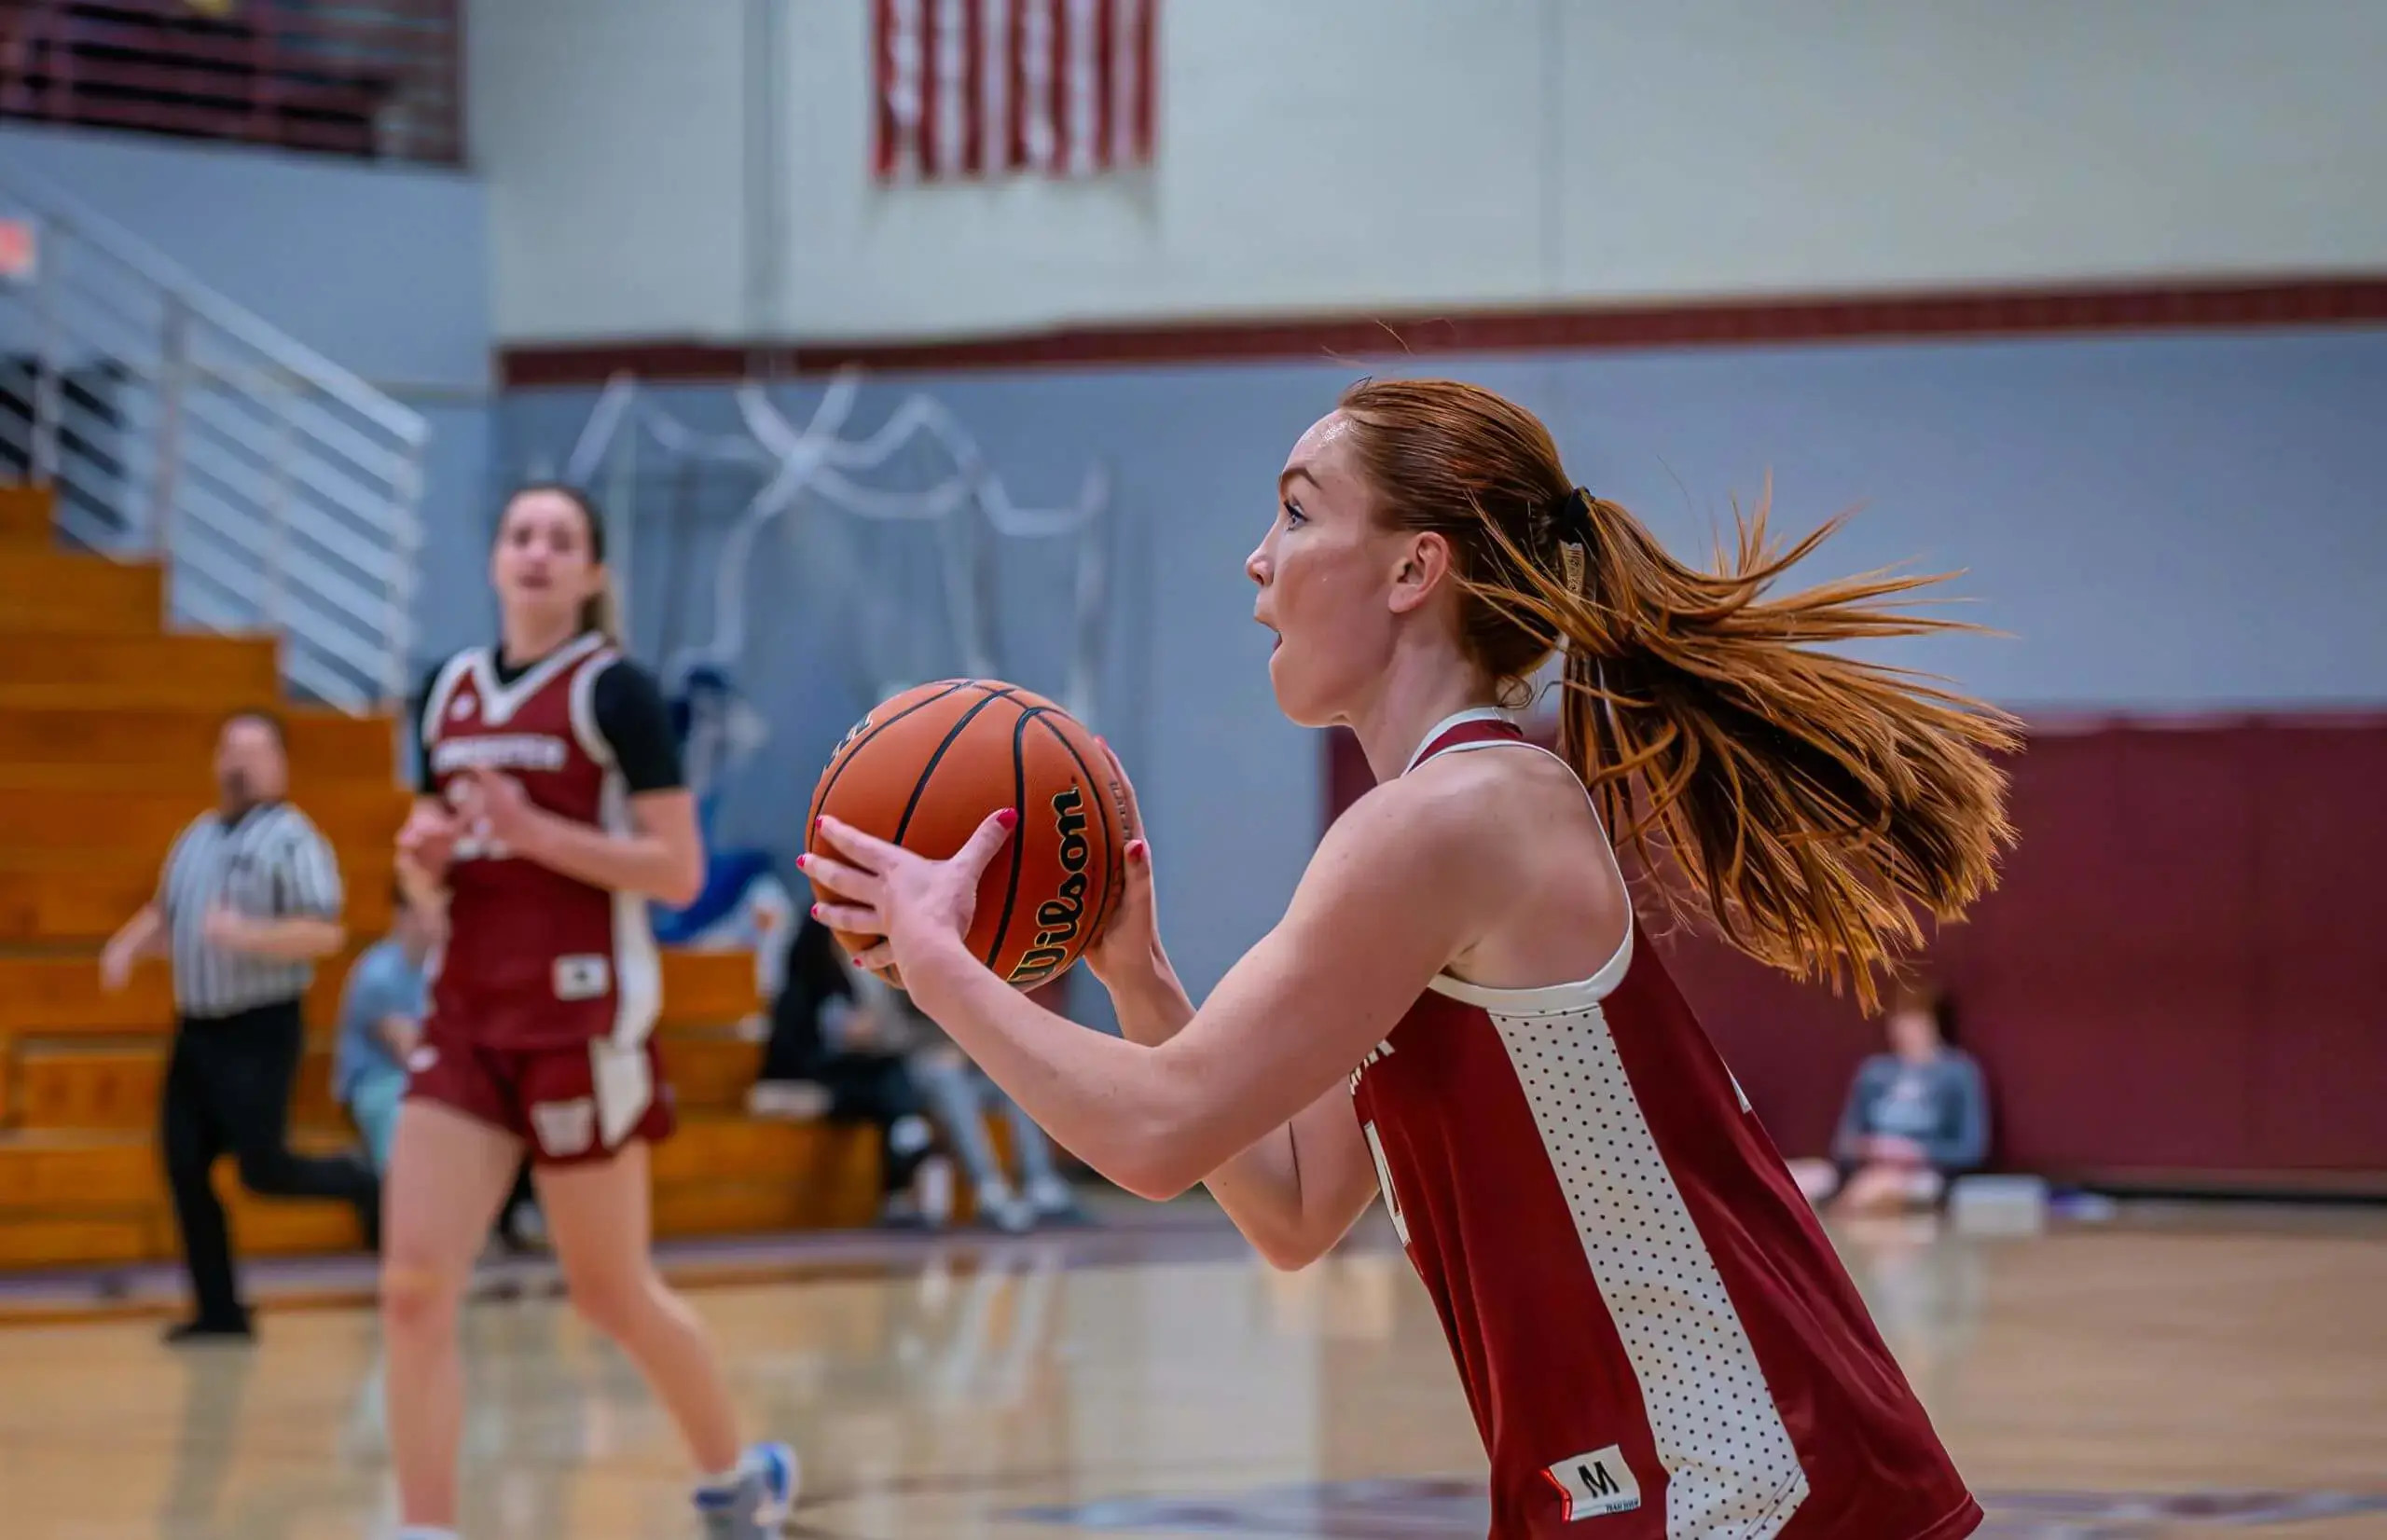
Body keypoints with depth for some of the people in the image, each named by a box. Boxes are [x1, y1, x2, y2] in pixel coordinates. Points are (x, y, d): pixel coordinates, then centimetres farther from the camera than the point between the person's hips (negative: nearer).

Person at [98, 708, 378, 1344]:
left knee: (262, 1168, -11)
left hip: (260, 1032, -7)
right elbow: (165, 911, 24)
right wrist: (128, 945, 4)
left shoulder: (292, 839, -9)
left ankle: (359, 1185, 19)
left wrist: (248, 934, -28)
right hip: (196, 1029, 7)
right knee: (184, 1168, 2)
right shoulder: (196, 837, 13)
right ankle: (219, 1309, 10)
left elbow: (326, 933, -18)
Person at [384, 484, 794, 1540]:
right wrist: (425, 852, -1)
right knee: (414, 1285, -8)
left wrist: (536, 832, -20)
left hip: (583, 1017, -5)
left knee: (612, 1294, 7)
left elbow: (679, 870, -11)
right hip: (467, 1016, 6)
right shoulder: (451, 692, 12)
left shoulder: (614, 691, -7)